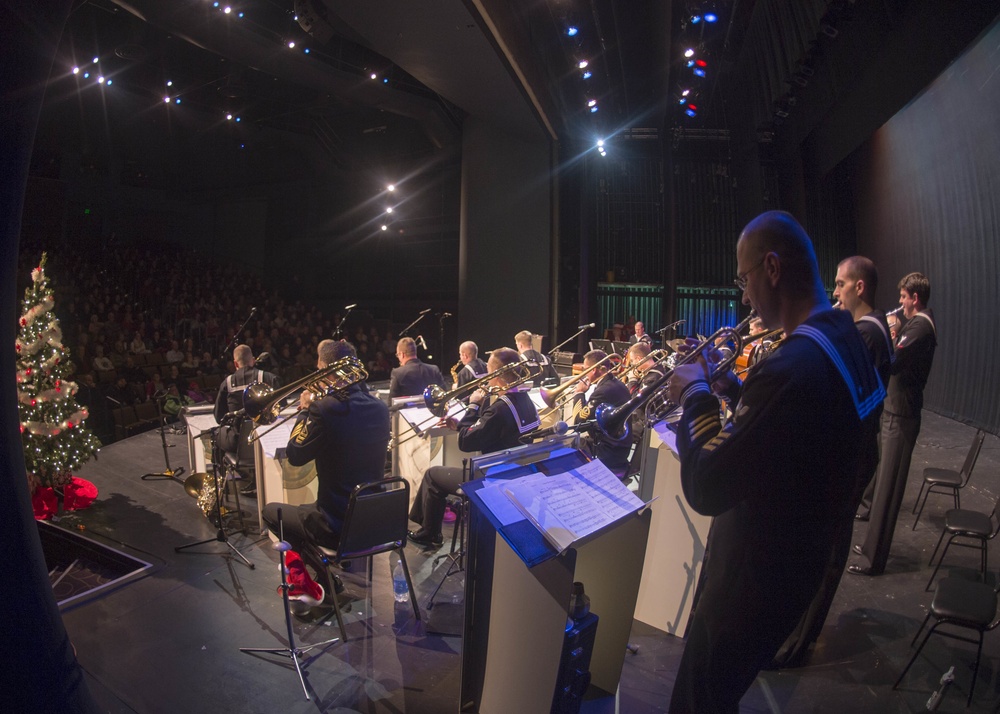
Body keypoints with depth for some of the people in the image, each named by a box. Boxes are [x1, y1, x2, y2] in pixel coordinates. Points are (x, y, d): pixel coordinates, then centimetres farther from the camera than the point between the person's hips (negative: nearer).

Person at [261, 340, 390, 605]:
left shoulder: (325, 410, -23)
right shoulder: (379, 408, -3)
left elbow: (294, 456, -9)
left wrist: (305, 411, 2)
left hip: (338, 529, -7)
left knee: (270, 511, 20)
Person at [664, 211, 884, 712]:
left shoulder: (792, 368, -34)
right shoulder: (847, 341, 0)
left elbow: (705, 491, -29)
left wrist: (696, 396, -17)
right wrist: (737, 388, 3)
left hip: (752, 582, -9)